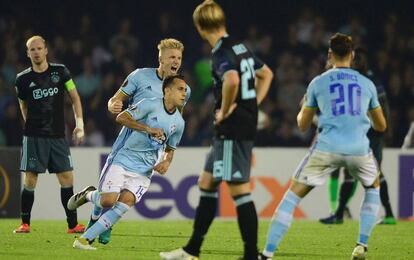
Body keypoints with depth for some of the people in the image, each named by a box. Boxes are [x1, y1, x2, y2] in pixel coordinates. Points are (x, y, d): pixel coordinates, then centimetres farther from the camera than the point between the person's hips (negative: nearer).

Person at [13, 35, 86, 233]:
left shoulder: (60, 71, 3)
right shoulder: (23, 79, 2)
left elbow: (74, 97, 9)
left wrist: (79, 124, 0)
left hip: (58, 136, 1)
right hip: (34, 136, -1)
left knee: (67, 178, -3)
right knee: (30, 180, -5)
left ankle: (73, 224, 3)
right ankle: (25, 223, 6)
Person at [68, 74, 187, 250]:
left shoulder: (178, 123, 10)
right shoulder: (151, 105, -9)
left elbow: (171, 149, 24)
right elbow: (121, 118, -17)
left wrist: (167, 161, 2)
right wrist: (148, 128, -23)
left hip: (143, 171, 5)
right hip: (122, 161, -5)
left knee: (126, 201, -19)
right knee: (108, 201, -18)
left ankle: (85, 239, -15)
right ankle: (88, 195, 19)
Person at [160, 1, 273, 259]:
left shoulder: (222, 53, -15)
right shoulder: (241, 48, 13)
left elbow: (232, 80, -36)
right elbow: (266, 74, 27)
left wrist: (225, 111, -20)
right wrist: (253, 104, 18)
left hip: (233, 130, -10)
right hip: (246, 124, 10)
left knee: (239, 190, -8)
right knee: (207, 183, 17)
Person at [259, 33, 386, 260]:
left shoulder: (318, 83, 8)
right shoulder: (367, 84, 13)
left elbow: (303, 125, 16)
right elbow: (381, 126, 23)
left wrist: (303, 109, 38)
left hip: (327, 148, -2)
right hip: (359, 148, 2)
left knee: (292, 195, 5)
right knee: (373, 187, 31)